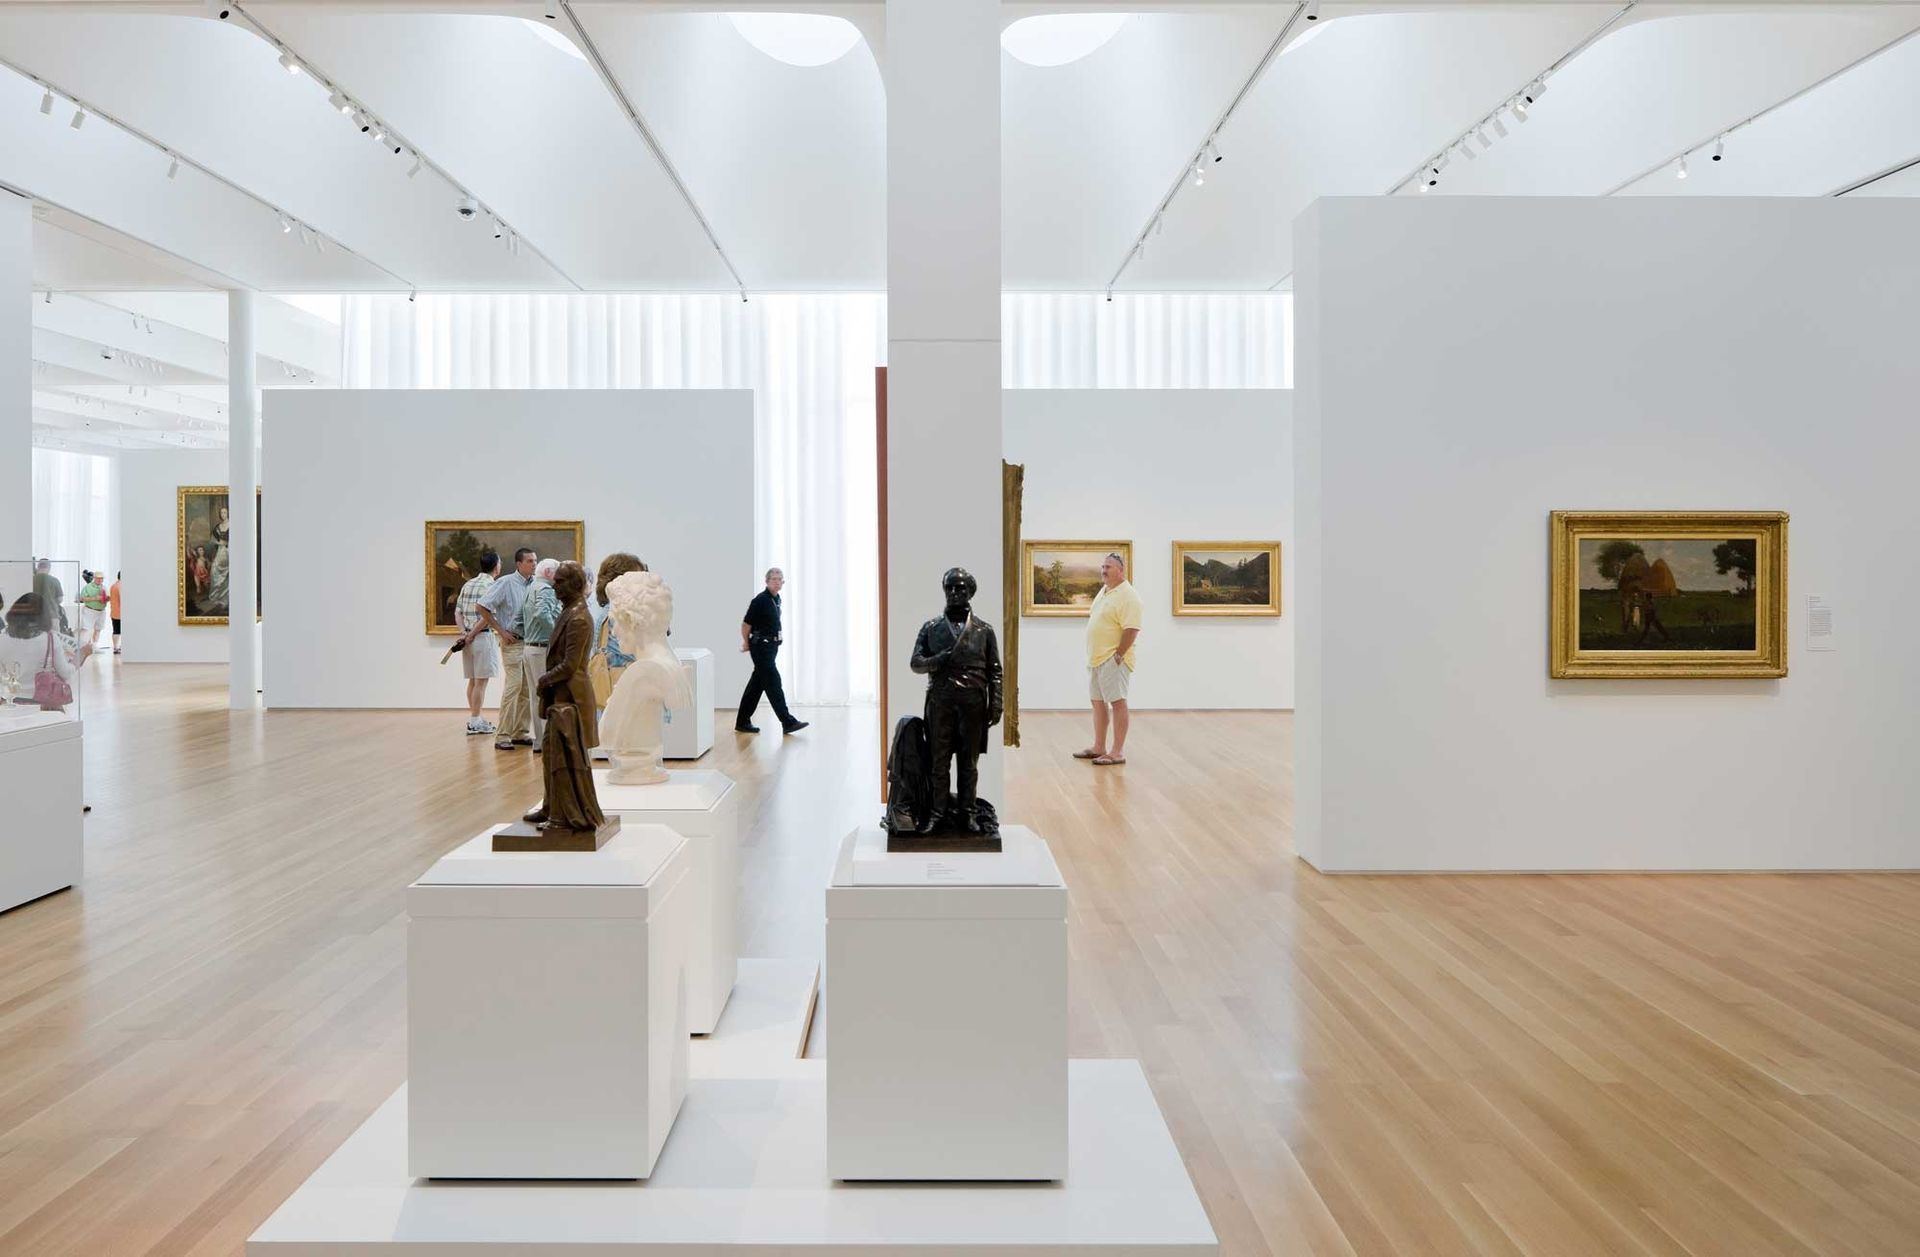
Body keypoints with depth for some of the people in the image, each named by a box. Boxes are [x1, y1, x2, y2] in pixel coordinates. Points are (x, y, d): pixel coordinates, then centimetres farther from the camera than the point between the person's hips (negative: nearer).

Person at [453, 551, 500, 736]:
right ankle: (474, 722, -1)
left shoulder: (468, 585, 12)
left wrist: (464, 631, -1)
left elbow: (458, 612, 9)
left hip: (469, 638, 7)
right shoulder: (492, 586, -10)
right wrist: (472, 635, -11)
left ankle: (475, 718, 22)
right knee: (481, 681, -3)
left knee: (473, 680, 14)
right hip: (484, 636, -7)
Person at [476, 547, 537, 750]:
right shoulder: (506, 583, -7)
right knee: (513, 686, -9)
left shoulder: (536, 584, 6)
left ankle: (520, 733, 17)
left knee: (528, 689, 7)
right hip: (513, 642, -5)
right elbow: (483, 607, -7)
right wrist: (501, 631, -7)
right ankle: (502, 735, -2)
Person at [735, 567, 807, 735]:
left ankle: (742, 722, 19)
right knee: (773, 683, -8)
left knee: (757, 685, 12)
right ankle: (787, 722, -8)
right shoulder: (760, 600, -15)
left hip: (771, 646, 9)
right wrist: (746, 644, 2)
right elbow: (746, 624, -12)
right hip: (761, 647, -9)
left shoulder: (776, 599, 12)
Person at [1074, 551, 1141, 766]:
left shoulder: (1127, 596, -15)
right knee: (1098, 702, 14)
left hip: (1113, 660, -10)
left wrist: (1118, 654, -19)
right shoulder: (1104, 591, 16)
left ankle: (1117, 752, -5)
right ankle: (1099, 748, 23)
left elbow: (1131, 629, -21)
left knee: (1117, 702, -7)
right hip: (1096, 658, 10)